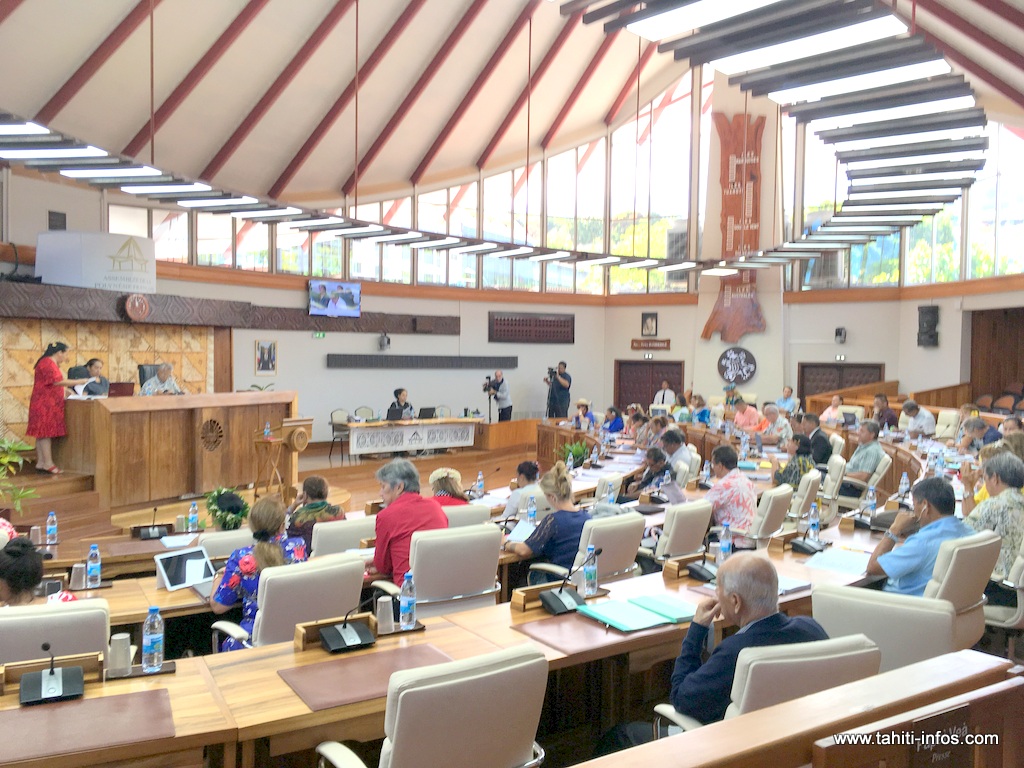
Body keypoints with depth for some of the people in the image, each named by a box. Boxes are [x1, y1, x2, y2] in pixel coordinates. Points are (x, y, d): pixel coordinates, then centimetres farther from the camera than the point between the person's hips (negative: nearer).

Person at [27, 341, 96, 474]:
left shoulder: (51, 363, 19)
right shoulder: (48, 363, -14)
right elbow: (58, 381, -21)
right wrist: (80, 382, -16)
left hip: (48, 404, 10)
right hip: (45, 404, -10)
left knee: (43, 433, 7)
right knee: (46, 432, -9)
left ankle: (40, 463, 7)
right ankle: (48, 464, -9)